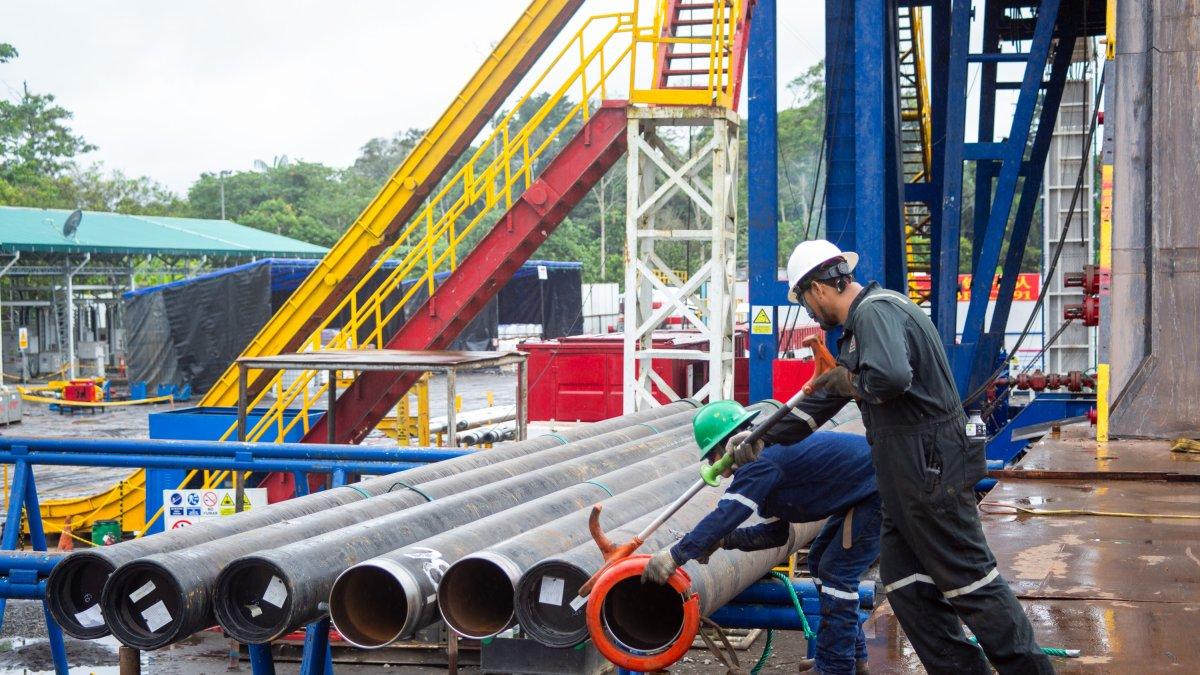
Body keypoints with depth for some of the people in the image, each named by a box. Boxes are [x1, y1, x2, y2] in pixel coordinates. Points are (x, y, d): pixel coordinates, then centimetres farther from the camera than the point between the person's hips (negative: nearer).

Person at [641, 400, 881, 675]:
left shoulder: (760, 462, -22)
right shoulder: (769, 452, 10)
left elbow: (725, 516, -30)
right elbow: (775, 532, 12)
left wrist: (676, 555, -29)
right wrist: (722, 540, 2)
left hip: (876, 490, -11)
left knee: (837, 572, -9)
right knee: (821, 560, 17)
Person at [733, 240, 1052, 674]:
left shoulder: (876, 311, -13)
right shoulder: (859, 323, 20)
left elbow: (891, 377, -34)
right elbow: (823, 399, 28)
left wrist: (851, 381, -12)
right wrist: (765, 439, 29)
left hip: (931, 471, -11)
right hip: (906, 479, 11)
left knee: (970, 581, -5)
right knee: (905, 585, 11)